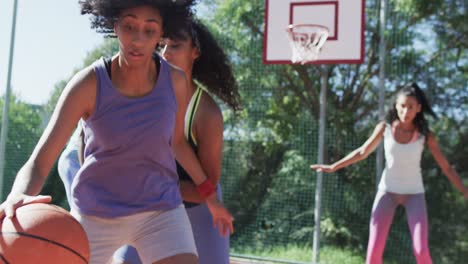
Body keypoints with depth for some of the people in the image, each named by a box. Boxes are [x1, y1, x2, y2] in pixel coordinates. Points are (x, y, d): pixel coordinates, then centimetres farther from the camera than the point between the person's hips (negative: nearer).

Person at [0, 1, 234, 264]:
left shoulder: (175, 79, -13)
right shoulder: (87, 83, -22)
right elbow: (36, 166, -26)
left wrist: (210, 195, 14)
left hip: (159, 210, 1)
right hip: (97, 215, -1)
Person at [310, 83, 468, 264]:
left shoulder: (425, 135, -9)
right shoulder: (384, 128, -7)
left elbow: (446, 168, -3)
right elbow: (362, 152, 4)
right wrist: (332, 167, 2)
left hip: (414, 194, -1)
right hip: (387, 191, 1)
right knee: (374, 248, -7)